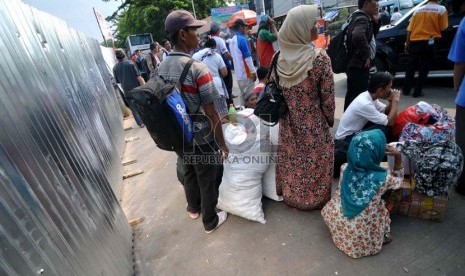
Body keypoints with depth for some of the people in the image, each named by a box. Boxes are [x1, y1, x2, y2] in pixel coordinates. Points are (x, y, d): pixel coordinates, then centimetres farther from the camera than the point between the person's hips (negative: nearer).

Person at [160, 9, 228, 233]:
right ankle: (210, 221, 35)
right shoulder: (198, 69, -22)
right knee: (207, 180, 13)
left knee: (188, 172, 27)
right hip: (200, 137, -6)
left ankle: (193, 208, 51)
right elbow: (211, 114, -20)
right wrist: (222, 143, -8)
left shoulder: (161, 67, 0)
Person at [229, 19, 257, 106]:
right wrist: (253, 71, -12)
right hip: (246, 72, -8)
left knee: (242, 94, 14)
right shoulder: (242, 39, -14)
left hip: (238, 73, 8)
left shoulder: (232, 41, 12)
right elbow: (248, 57, -17)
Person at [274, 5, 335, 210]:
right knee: (315, 160, 16)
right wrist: (330, 119, 4)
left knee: (291, 157, 21)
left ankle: (291, 194, 41)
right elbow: (327, 96, -13)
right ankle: (315, 198, 37)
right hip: (313, 124, -4)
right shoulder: (320, 57, -19)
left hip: (289, 123, 5)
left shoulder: (280, 58, -6)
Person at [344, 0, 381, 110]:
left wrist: (375, 21, 8)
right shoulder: (362, 18, -16)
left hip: (357, 64, 11)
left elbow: (372, 36, 25)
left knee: (352, 95, 18)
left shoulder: (365, 17, 16)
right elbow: (358, 36, -37)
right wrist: (366, 56, -26)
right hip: (359, 65, -11)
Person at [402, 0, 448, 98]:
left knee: (411, 67, 10)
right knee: (424, 69, 4)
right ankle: (417, 92, 5)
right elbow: (442, 28, -4)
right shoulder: (442, 9, -2)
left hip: (415, 42, 3)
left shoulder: (418, 10, 7)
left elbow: (410, 29, 5)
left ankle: (406, 90, 13)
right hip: (428, 43, -3)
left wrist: (407, 43, 12)